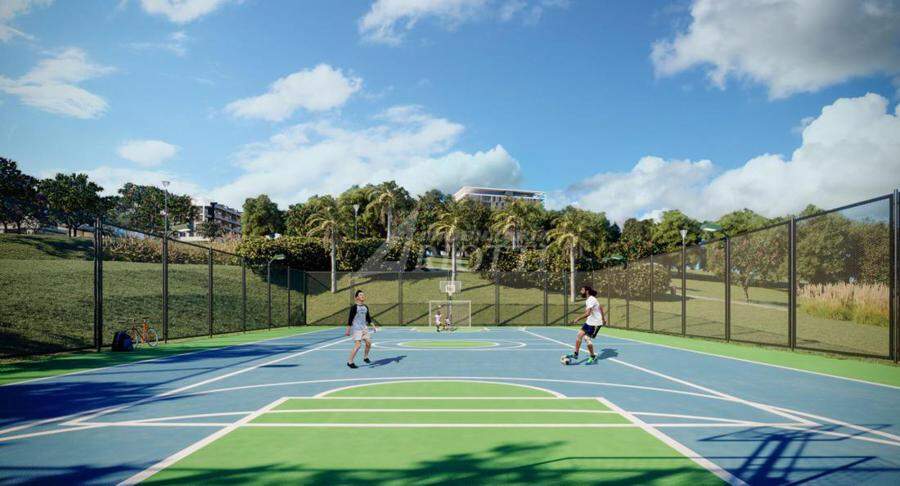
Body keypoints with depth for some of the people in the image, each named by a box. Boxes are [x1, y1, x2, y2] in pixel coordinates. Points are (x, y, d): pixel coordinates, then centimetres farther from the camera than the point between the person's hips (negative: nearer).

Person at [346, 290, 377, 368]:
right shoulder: (354, 307, -9)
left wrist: (373, 326, 13)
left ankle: (365, 357, 25)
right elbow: (350, 319, -9)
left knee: (368, 342, 1)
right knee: (358, 345, -12)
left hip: (364, 328, 7)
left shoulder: (366, 307, 10)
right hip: (356, 329, -7)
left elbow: (368, 318, 19)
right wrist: (348, 330, -11)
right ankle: (350, 362, -1)